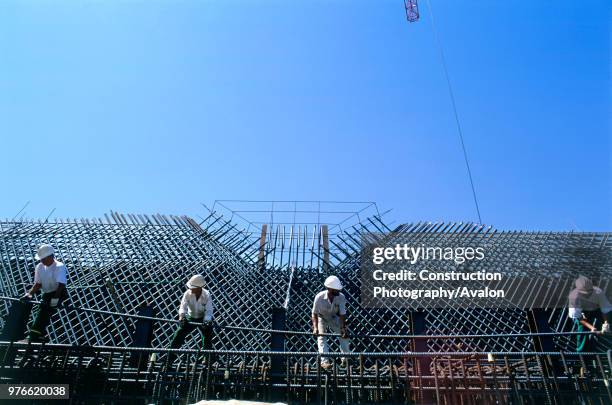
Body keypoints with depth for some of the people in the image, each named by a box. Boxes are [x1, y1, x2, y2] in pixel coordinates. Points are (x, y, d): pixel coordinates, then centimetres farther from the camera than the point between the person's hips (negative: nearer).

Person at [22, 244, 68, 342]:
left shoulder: (59, 267, -14)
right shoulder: (40, 267, 8)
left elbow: (61, 285, -24)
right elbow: (38, 284, 10)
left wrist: (55, 298, -34)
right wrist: (30, 294, -7)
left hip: (58, 295, -8)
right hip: (47, 295, 8)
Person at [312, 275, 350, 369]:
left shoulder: (341, 297, -28)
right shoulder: (319, 297, -33)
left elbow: (342, 314, -21)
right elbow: (314, 313, -24)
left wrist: (343, 328, -29)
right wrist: (315, 328, -36)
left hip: (334, 317, 2)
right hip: (321, 318, -2)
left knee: (344, 335, -4)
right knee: (321, 337, -17)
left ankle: (346, 359, 9)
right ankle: (324, 361, -17)